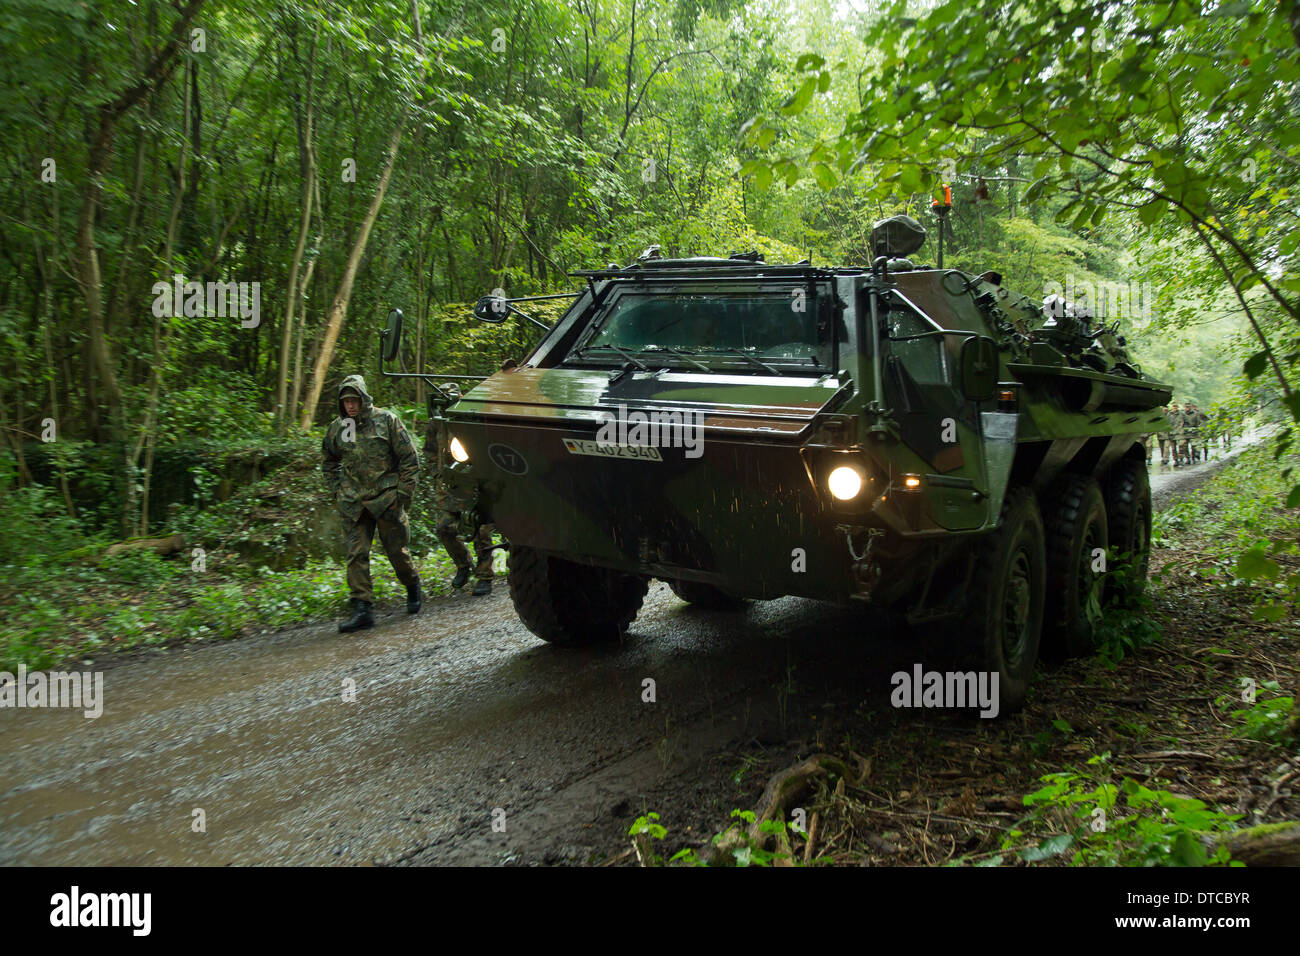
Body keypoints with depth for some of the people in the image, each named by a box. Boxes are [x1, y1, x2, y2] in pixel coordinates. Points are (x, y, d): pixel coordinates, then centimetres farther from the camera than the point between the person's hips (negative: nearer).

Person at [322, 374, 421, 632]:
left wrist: (403, 494, -7)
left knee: (397, 551, 6)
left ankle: (413, 589, 32)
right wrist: (337, 490, 11)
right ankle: (362, 609, 1)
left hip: (386, 499, -3)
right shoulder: (337, 428, 5)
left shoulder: (387, 420, -5)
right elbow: (328, 462, 23)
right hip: (353, 504, 3)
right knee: (355, 555, -3)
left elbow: (410, 459, -3)